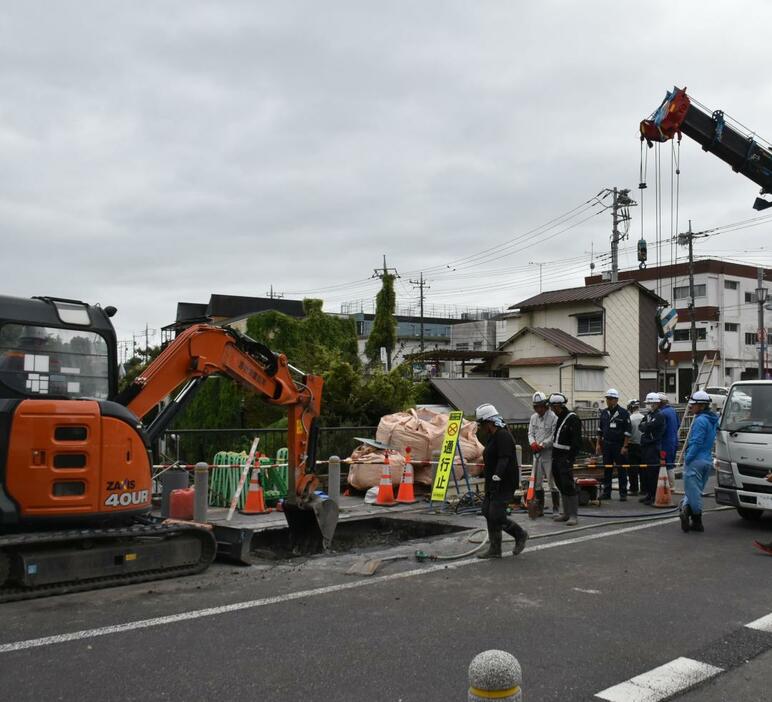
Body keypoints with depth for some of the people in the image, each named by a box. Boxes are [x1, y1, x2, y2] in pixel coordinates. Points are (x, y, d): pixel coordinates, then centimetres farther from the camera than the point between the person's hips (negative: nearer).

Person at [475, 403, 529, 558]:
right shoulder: (493, 436, 17)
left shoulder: (503, 435, -17)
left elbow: (504, 459, -27)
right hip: (493, 482, 11)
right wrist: (490, 481, 25)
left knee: (496, 516, -12)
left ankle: (520, 535, 11)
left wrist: (496, 476, -35)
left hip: (505, 483, -11)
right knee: (488, 512, 8)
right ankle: (494, 550, 15)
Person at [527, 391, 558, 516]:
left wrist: (542, 445, -17)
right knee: (537, 481, 9)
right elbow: (530, 433, 10)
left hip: (549, 453, -6)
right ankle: (539, 508, 18)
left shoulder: (553, 417, -10)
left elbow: (554, 436, -14)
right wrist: (533, 443, -9)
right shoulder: (533, 417, 11)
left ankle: (556, 509, 7)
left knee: (552, 481, -1)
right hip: (537, 454, 6)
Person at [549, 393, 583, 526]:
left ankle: (573, 515, -5)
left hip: (566, 458, -9)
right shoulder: (559, 419, 17)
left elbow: (576, 441, -17)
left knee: (568, 486, -10)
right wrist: (554, 455, 17)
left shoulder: (573, 419, -12)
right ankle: (566, 514, 20)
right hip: (556, 458, 9)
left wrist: (570, 458, -22)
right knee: (561, 486, 12)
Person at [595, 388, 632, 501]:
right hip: (606, 445, 5)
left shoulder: (623, 413, -6)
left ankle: (623, 494, 8)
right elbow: (600, 429, 16)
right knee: (607, 470, 7)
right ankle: (606, 492, 14)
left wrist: (625, 446, -14)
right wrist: (598, 444, 10)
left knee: (621, 470, 1)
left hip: (619, 446, -5)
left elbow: (627, 432, -9)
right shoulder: (604, 413, 10)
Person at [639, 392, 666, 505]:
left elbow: (648, 427, -19)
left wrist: (644, 426, -1)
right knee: (644, 470, 11)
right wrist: (645, 426, -4)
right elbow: (641, 426, 13)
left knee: (652, 471, -8)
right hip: (645, 446, 9)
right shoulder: (649, 414, 19)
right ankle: (647, 493, 20)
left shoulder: (659, 416, -11)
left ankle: (653, 496, -4)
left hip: (654, 446, -9)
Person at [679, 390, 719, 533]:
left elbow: (696, 442, -19)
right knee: (696, 490, 13)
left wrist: (687, 458, -13)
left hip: (695, 461, -9)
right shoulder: (713, 420, 14)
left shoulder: (700, 420, -14)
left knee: (693, 490, -3)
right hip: (708, 461, 9)